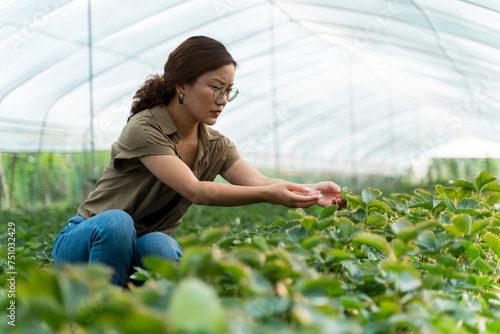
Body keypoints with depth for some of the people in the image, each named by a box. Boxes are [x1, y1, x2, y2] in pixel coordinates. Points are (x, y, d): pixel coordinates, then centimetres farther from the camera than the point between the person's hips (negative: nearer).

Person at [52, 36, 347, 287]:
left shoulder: (216, 147, 1)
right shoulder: (144, 129, -22)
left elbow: (259, 181, -13)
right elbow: (194, 190, -31)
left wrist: (309, 191, -33)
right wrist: (267, 194, -41)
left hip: (149, 250, 4)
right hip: (89, 239, -4)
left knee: (160, 246, -33)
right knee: (117, 221, -39)